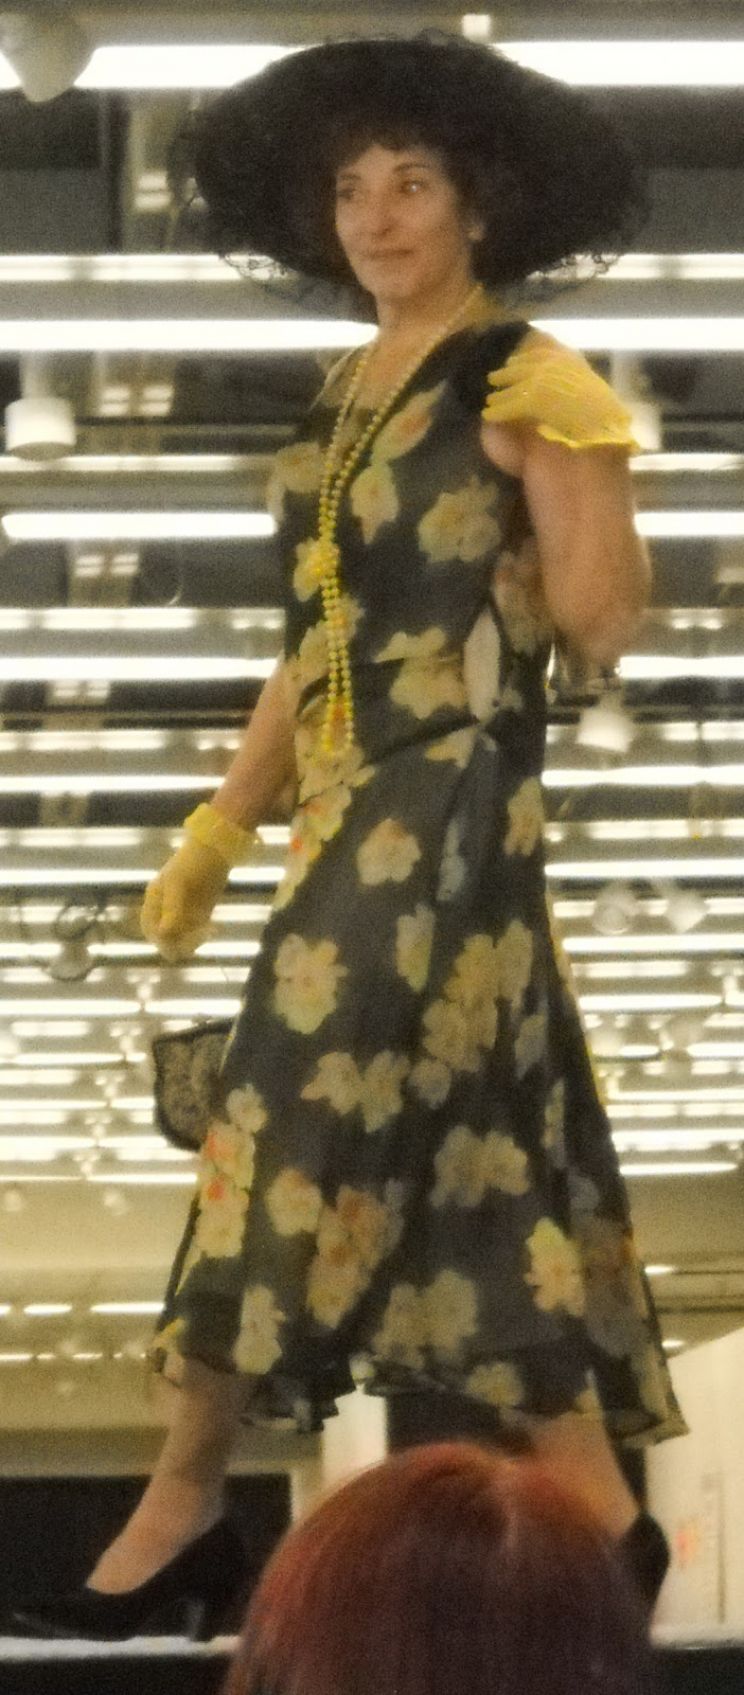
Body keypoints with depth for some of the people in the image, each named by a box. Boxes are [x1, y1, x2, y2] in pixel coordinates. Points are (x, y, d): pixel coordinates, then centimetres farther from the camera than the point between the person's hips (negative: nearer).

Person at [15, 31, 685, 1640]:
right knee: (473, 1150, 6)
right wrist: (222, 822, 19)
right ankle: (595, 1516, 8)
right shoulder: (345, 396, 15)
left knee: (308, 1128, -8)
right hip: (352, 805, 8)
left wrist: (565, 462, -26)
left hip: (449, 810, -8)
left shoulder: (527, 382, -8)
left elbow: (601, 624, -14)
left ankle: (189, 1492, 0)